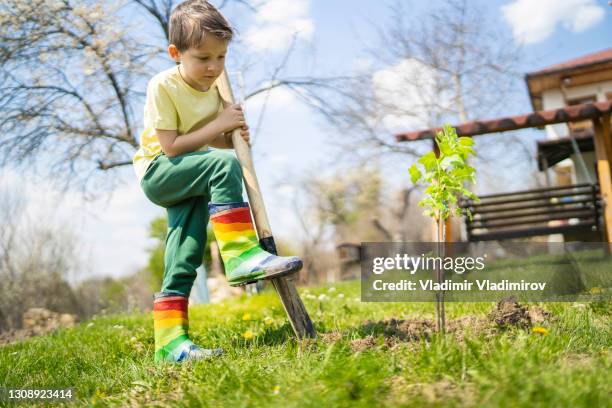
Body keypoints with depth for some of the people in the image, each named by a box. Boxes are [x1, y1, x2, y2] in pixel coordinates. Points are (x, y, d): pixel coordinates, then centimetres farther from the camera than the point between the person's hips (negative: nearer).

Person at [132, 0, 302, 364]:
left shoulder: (215, 88, 5)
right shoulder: (163, 87, -15)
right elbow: (171, 146, -20)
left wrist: (234, 136, -9)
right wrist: (218, 125, -21)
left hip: (189, 179, 7)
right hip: (158, 172, -6)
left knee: (184, 262, -2)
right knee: (224, 165, -33)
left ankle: (170, 341, 2)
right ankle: (241, 255, -32)